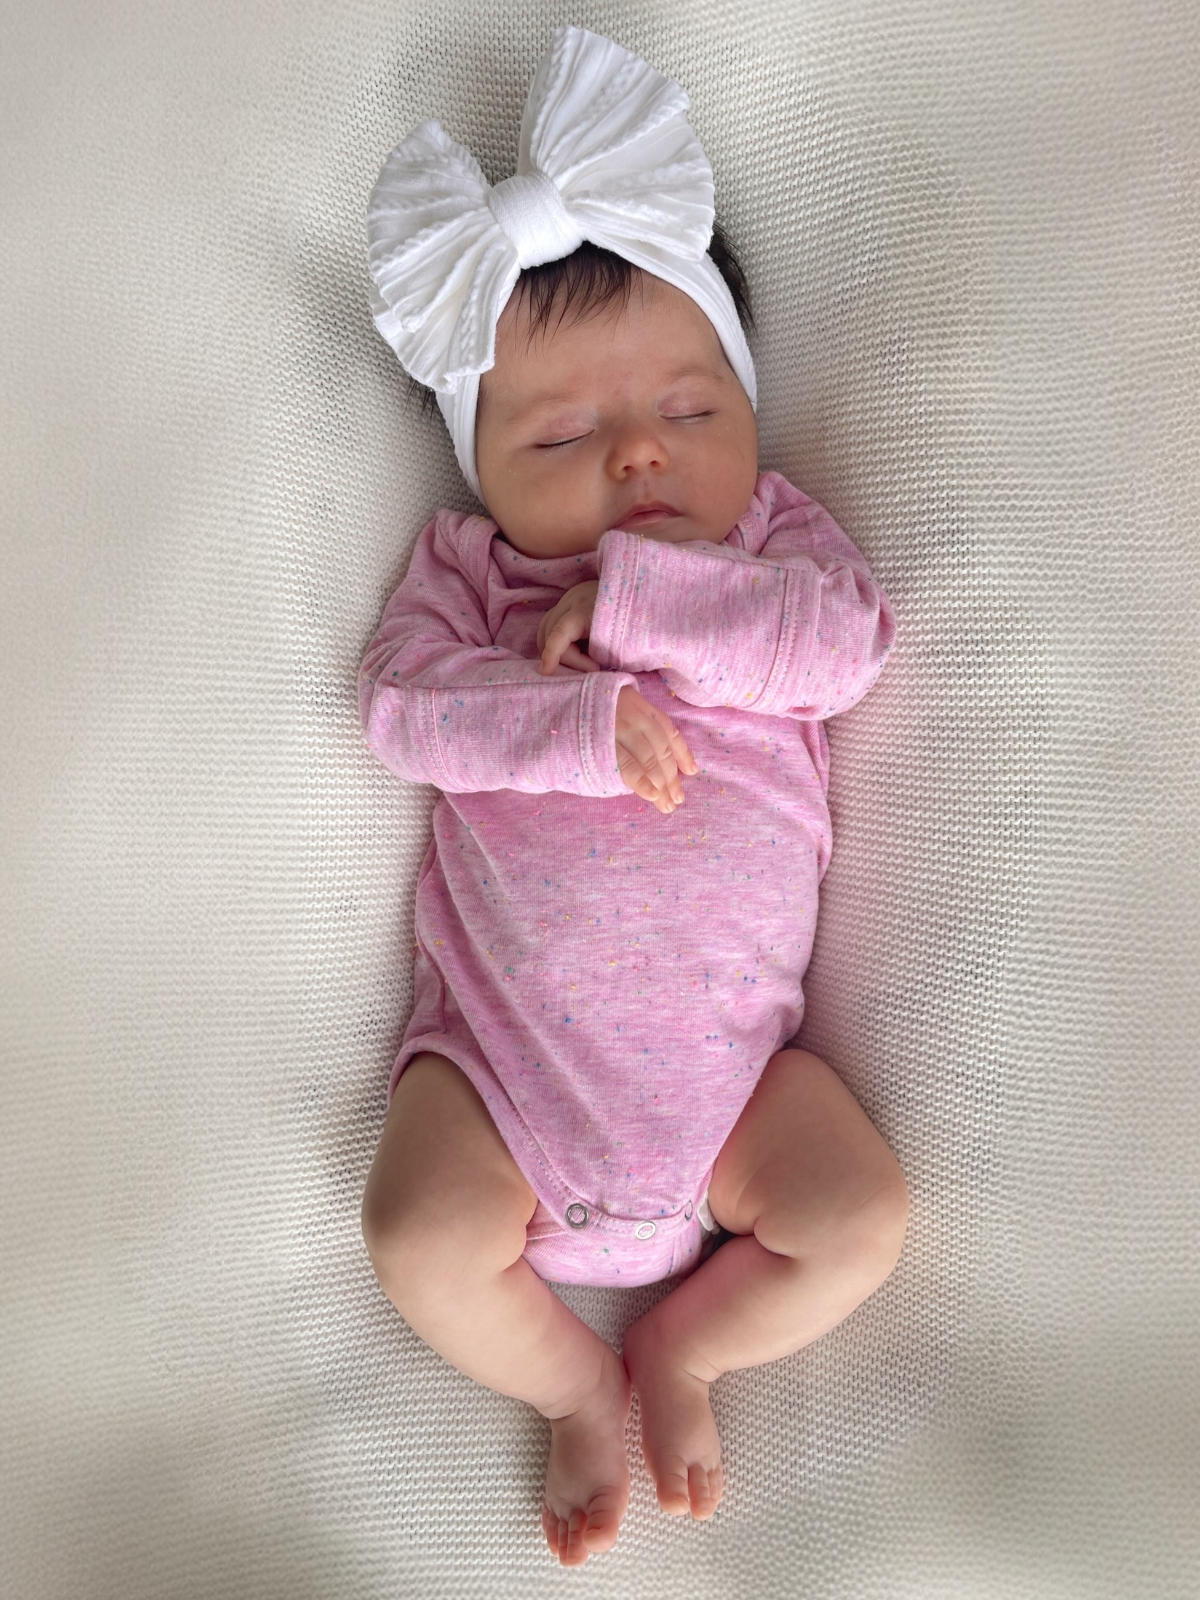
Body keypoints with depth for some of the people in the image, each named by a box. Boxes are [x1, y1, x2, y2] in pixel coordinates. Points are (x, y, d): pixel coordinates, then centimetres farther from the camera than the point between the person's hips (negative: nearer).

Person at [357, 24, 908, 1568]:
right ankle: (575, 1382, 16)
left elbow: (845, 639, -14)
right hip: (502, 1033, 0)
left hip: (728, 1042, 1)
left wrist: (634, 596, -19)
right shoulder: (466, 562, 4)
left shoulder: (776, 534, 6)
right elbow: (408, 704, -11)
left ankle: (681, 1344, 18)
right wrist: (588, 723, -23)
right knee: (420, 1240, -16)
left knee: (859, 1221, -11)